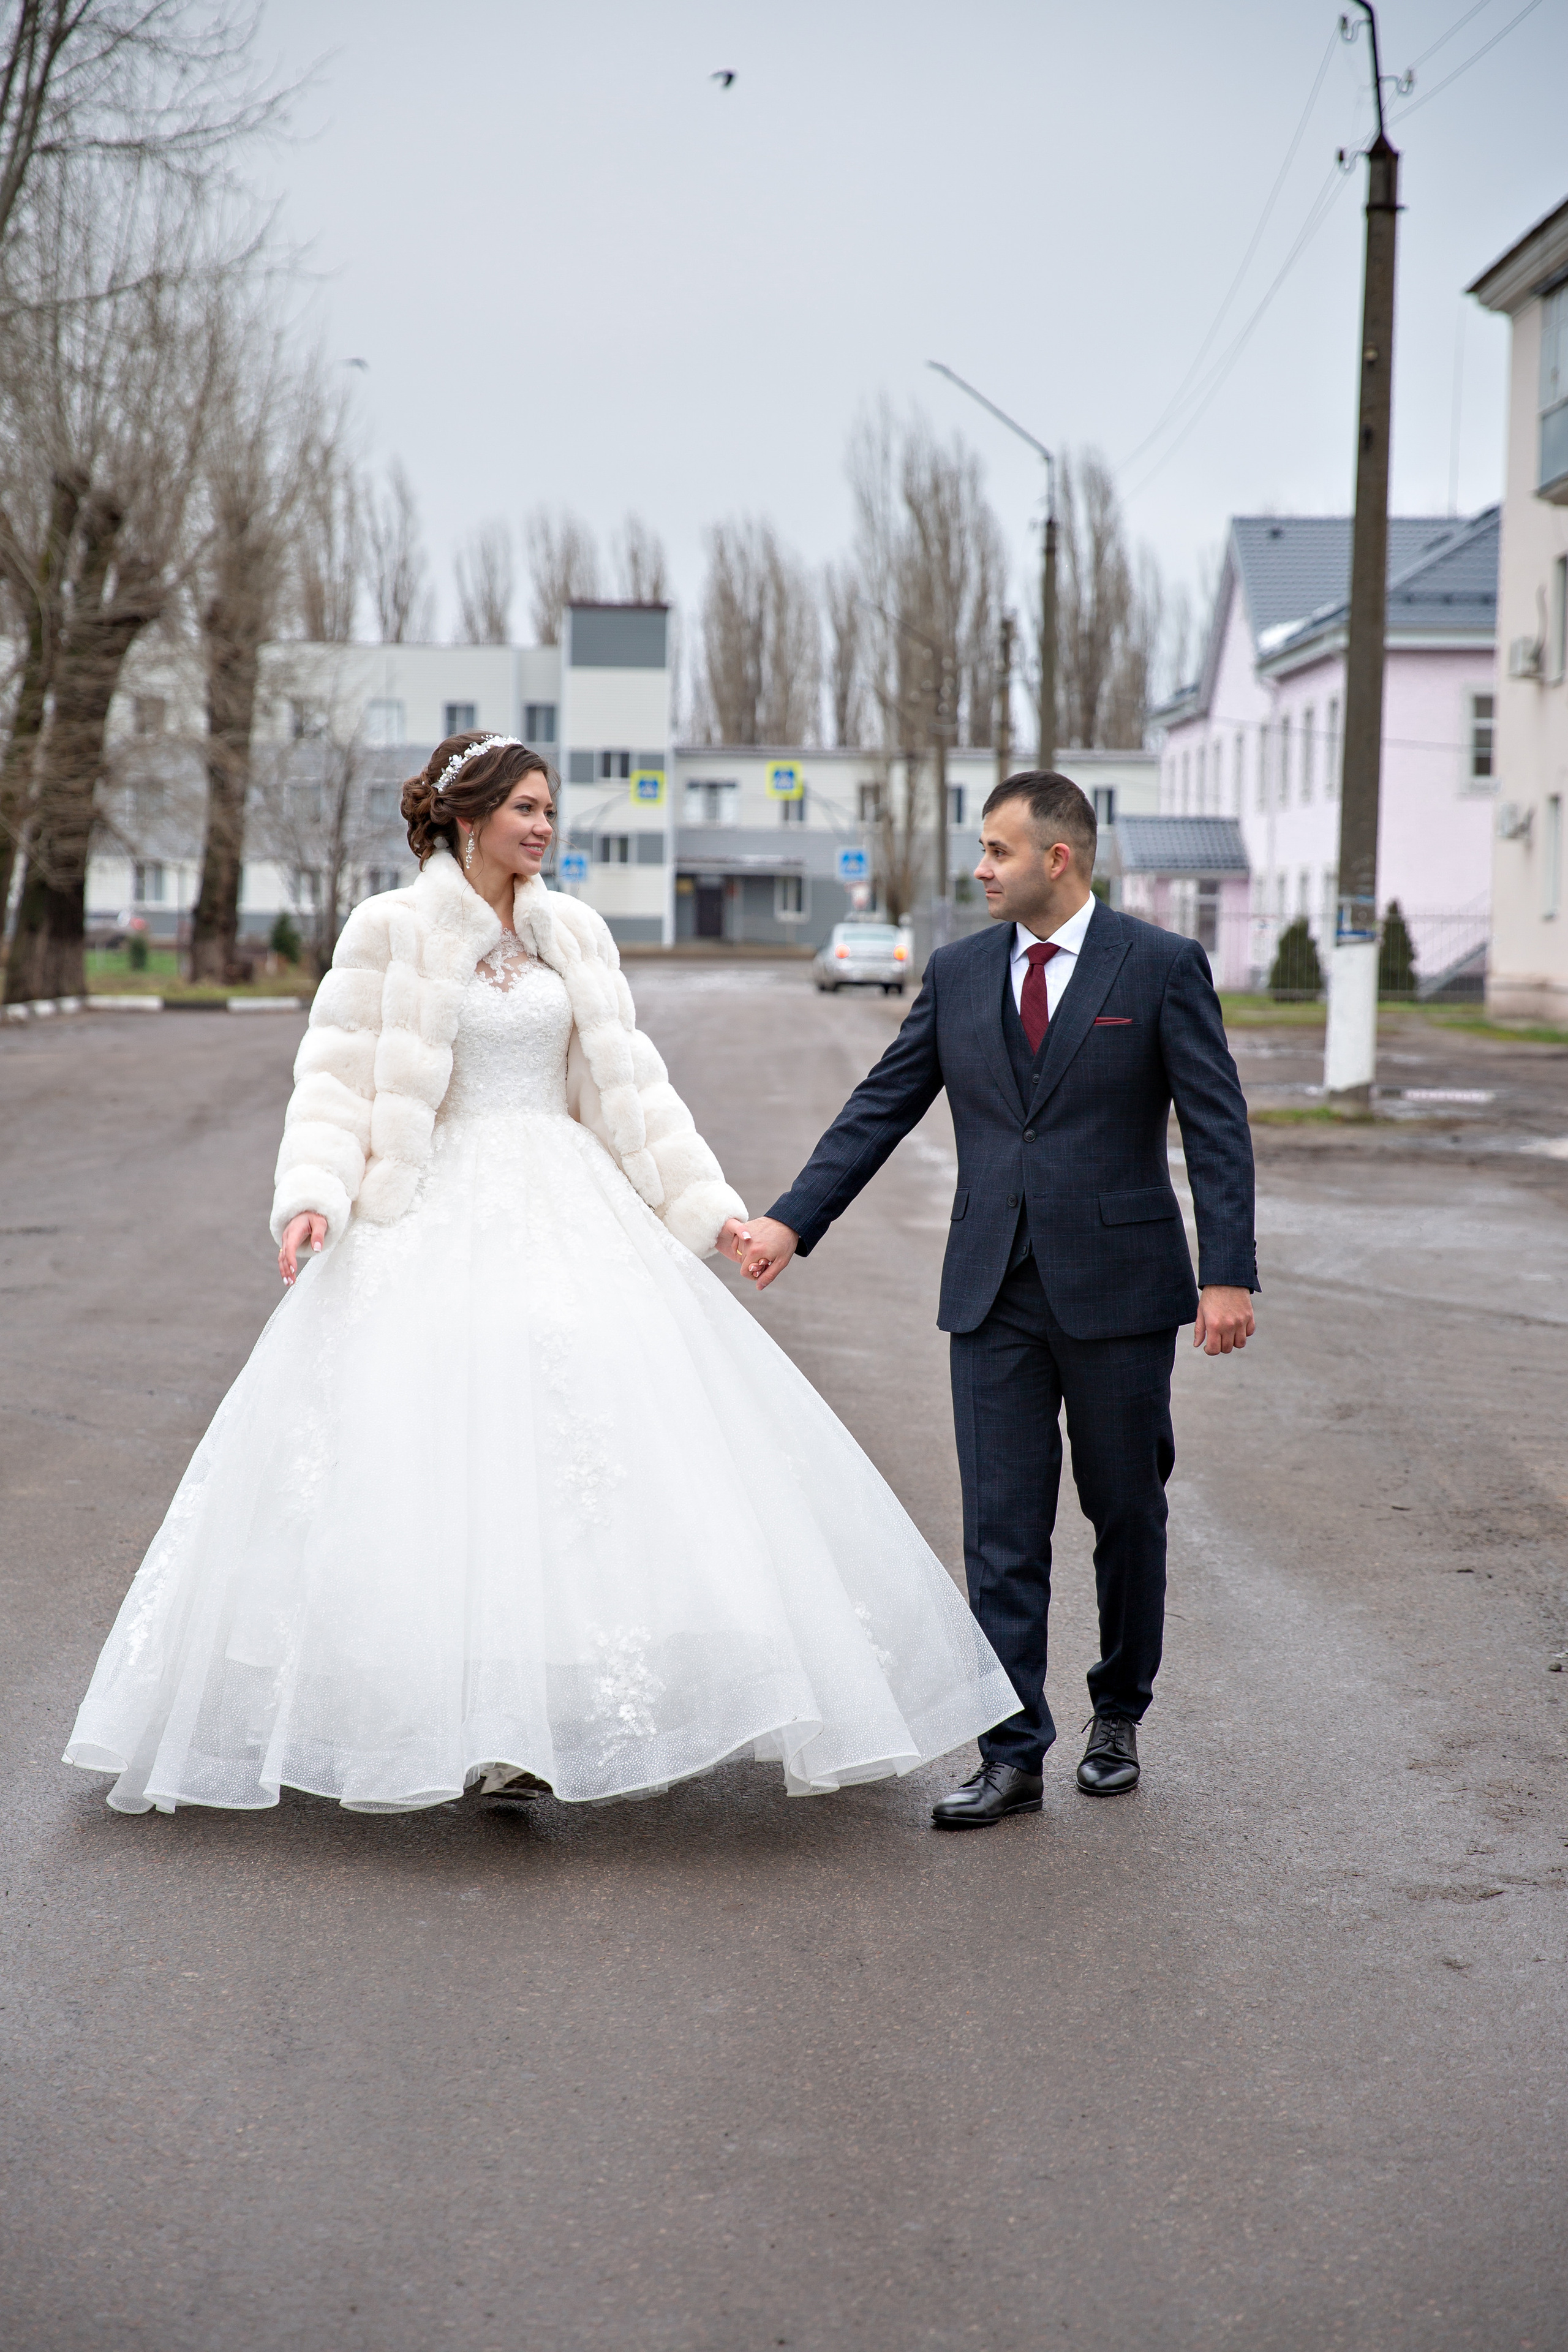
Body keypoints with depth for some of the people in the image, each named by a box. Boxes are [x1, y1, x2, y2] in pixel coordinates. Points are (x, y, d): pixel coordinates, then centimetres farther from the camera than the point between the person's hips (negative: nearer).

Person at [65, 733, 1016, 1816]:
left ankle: (538, 1723, 2)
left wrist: (705, 1203, 7)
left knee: (590, 1438, -6)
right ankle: (420, 1726, 0)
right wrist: (313, 1196, -20)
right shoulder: (393, 931, -1)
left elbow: (629, 1084, 14)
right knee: (435, 1455, -8)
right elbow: (336, 1078, -4)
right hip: (439, 1219, -4)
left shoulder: (574, 934, 12)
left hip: (570, 1213, 4)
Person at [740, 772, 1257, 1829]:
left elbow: (1218, 1126, -5)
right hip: (995, 1294, 3)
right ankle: (1013, 1757, 4)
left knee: (1127, 1512, 10)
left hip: (1117, 1287, -3)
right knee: (1001, 1527, 0)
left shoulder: (1162, 967, -3)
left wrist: (1229, 1274, -13)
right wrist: (791, 1221, 1)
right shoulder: (958, 972, 8)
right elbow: (880, 1109, 9)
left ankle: (1118, 1717, 29)